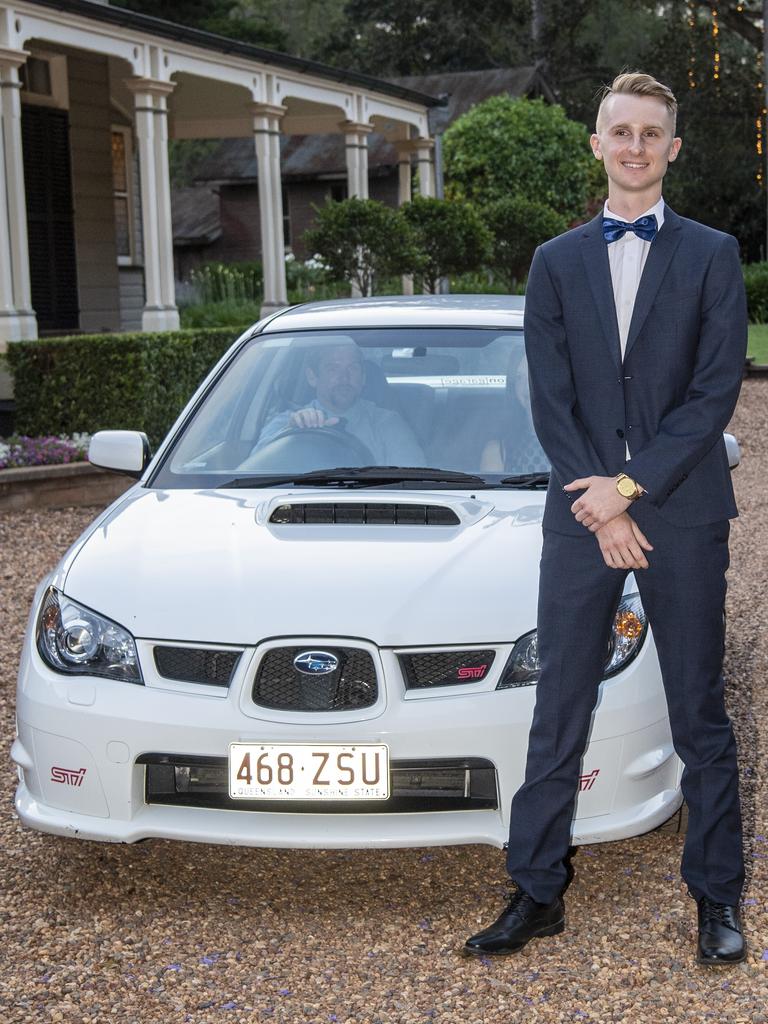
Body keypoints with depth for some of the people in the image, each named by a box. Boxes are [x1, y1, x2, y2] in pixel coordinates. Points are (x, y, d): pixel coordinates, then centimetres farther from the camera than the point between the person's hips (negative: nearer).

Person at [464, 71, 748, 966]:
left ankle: (717, 897, 18)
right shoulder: (556, 262, 10)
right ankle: (536, 895, 13)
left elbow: (716, 389, -5)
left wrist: (631, 484, -13)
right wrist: (601, 507, -9)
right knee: (558, 715, 4)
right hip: (582, 513, 2)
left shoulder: (711, 255, 4)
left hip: (683, 513, -1)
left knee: (700, 715, 7)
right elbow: (549, 399, 2)